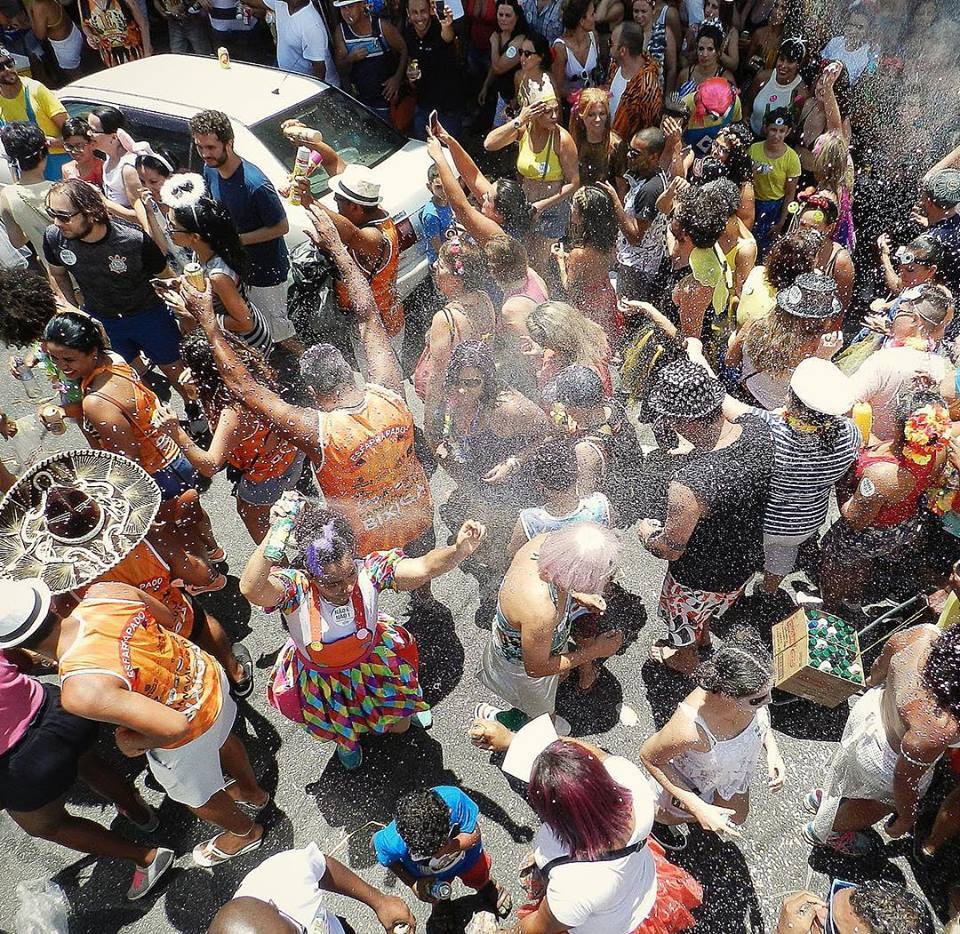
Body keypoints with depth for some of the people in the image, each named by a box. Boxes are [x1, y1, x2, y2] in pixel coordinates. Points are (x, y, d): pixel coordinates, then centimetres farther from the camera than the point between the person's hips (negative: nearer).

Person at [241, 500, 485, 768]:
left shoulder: (368, 570, -35)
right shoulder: (295, 586, -40)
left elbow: (423, 568, -45)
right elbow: (250, 589, -61)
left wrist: (459, 550, -65)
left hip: (372, 660, 2)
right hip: (321, 678, -1)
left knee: (401, 726, 25)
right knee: (341, 734, 27)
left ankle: (400, 709, 63)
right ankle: (346, 739, 66)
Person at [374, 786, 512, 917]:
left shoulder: (453, 799, -49)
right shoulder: (393, 841, -45)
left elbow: (474, 834, -33)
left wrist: (446, 848, -48)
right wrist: (413, 884, -23)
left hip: (467, 855, 0)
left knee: (479, 878, 32)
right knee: (437, 900, 33)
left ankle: (488, 886, 66)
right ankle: (441, 906, 67)